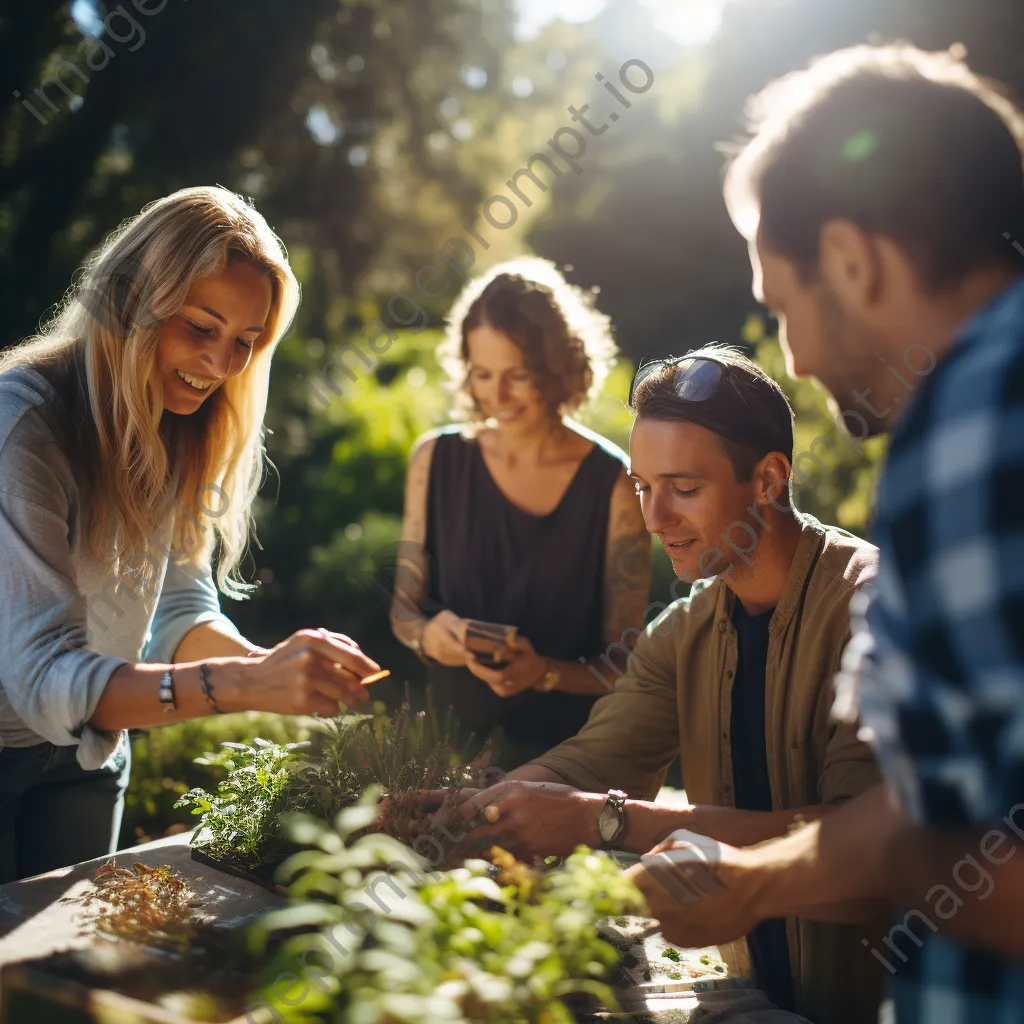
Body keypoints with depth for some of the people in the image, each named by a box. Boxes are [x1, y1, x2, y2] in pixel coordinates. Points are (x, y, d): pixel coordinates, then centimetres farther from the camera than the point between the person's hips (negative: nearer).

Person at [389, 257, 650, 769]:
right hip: (454, 735, 3)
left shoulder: (614, 485, -8)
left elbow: (622, 664, -3)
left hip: (563, 746, -2)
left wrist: (546, 673, -21)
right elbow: (404, 607, 11)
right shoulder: (437, 459, 3)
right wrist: (427, 633, -11)